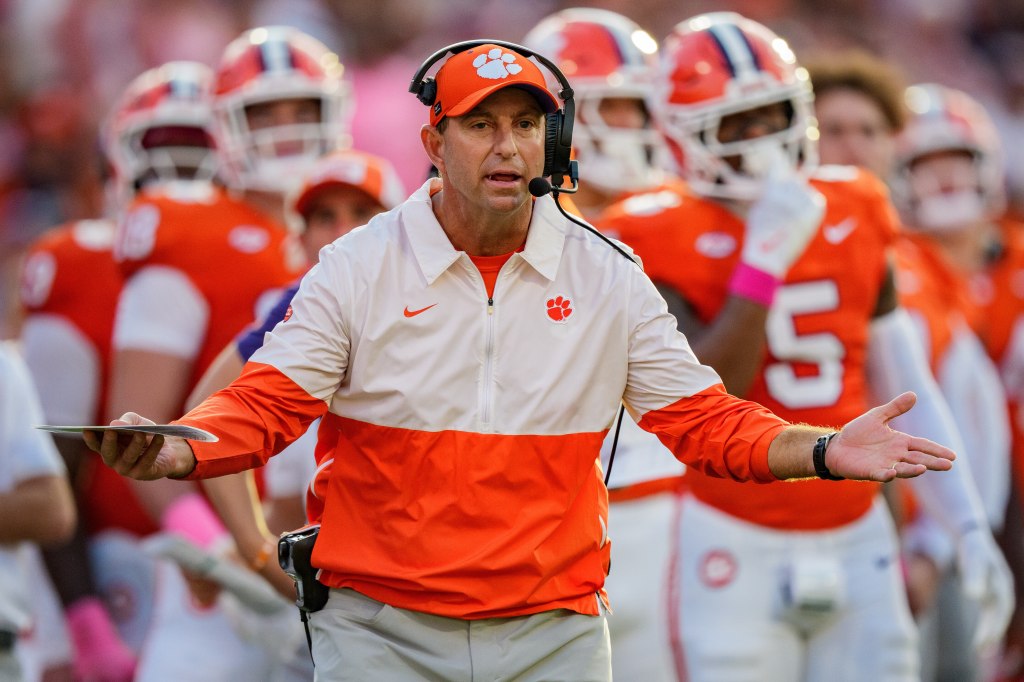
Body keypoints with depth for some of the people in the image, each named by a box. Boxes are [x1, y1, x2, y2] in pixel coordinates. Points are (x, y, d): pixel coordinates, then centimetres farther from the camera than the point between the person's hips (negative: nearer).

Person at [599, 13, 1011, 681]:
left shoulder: (852, 219, 7)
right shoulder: (670, 245, -7)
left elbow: (907, 391, 12)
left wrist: (969, 524, 8)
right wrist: (765, 259, -22)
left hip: (857, 543, 4)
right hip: (740, 550, -4)